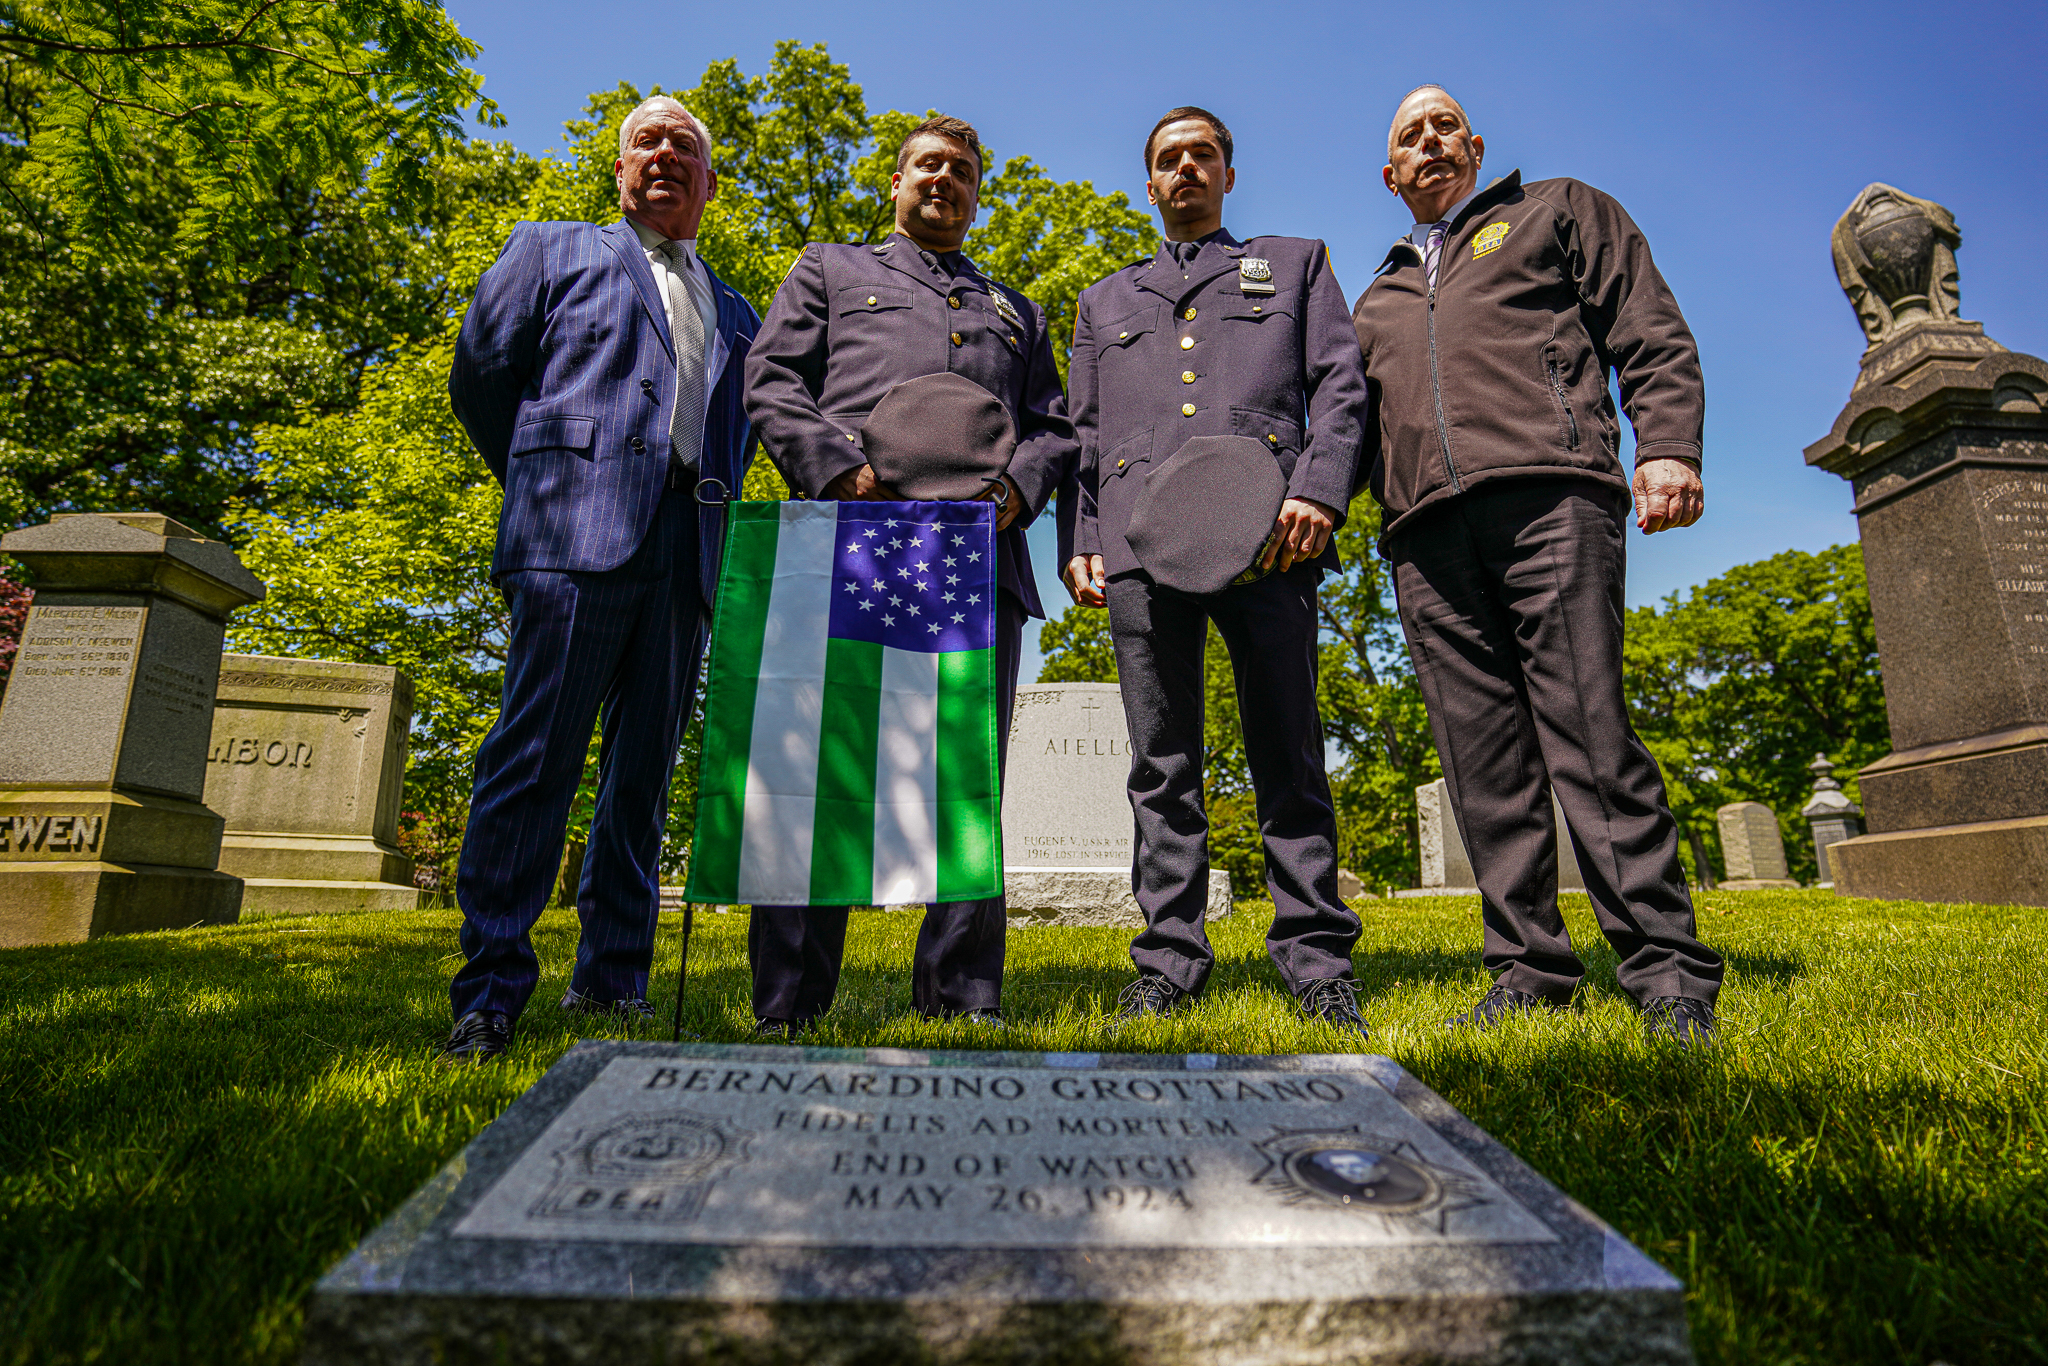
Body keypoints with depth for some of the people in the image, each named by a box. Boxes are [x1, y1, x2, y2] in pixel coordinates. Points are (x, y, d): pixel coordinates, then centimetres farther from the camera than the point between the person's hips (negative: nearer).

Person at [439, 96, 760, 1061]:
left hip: (685, 550, 4)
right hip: (575, 541, -3)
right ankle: (490, 992, -3)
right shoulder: (552, 251, 19)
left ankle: (611, 980, 11)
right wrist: (544, 486, 13)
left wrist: (714, 508, 10)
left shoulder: (734, 313, 28)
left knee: (644, 773, 3)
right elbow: (478, 377, 14)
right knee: (533, 761, -10)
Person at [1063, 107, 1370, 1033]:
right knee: (1162, 766, -1)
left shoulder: (1296, 262, 26)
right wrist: (1081, 540, 6)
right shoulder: (1105, 300, 31)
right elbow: (1083, 434, 22)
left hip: (1266, 534, -1)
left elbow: (1340, 385, 11)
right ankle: (1168, 964, 5)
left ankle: (1317, 964, 4)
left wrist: (1318, 490, -7)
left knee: (1289, 756, -3)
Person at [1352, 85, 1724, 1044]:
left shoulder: (1560, 211, 24)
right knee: (1482, 759, -3)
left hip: (1548, 496, -3)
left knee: (1590, 733, -14)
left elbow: (1652, 336, 11)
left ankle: (1667, 974, -7)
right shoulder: (1378, 298, 34)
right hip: (1427, 533, 4)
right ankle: (1530, 972, 1)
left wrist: (1667, 446, -6)